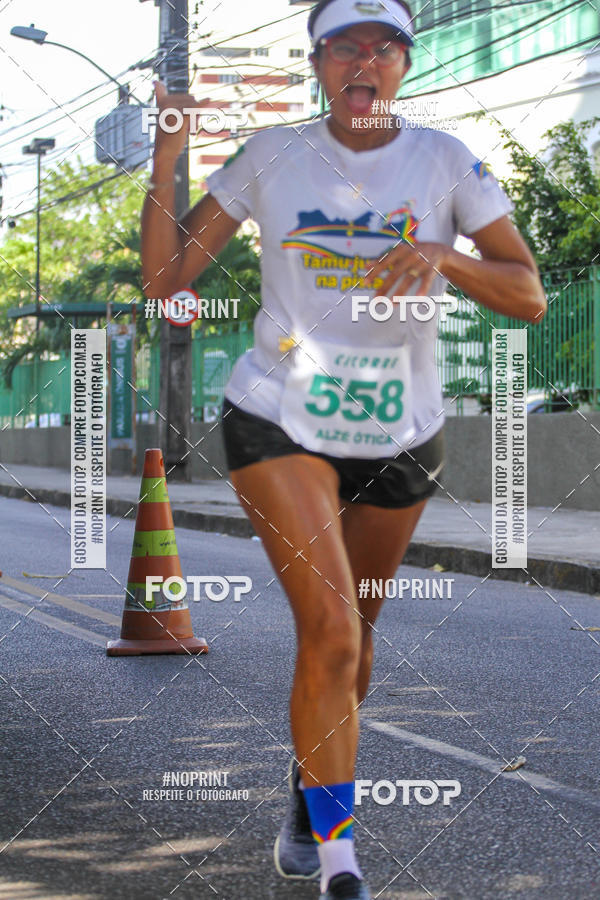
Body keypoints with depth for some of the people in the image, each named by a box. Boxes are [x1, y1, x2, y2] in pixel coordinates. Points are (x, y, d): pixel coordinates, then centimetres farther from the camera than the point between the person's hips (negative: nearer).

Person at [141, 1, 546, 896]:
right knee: (331, 626, -19)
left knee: (351, 634, 14)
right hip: (278, 421, -2)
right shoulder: (271, 155, -1)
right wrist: (168, 152, -14)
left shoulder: (444, 159, -2)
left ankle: (308, 797, 43)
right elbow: (164, 278, -2)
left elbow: (530, 295, -5)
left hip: (401, 434, 2)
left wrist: (444, 258, -23)